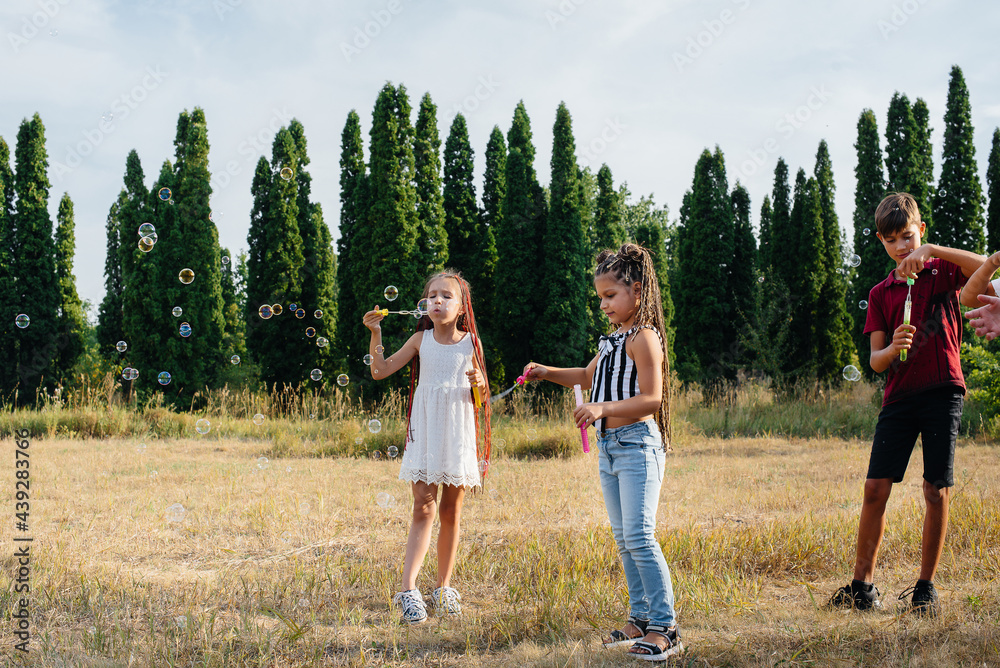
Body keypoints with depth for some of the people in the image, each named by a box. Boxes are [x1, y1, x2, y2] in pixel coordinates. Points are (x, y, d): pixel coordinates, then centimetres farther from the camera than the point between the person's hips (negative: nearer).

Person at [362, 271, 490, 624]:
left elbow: (481, 395, 11)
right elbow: (380, 371, 0)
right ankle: (408, 589, -13)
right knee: (424, 508, -9)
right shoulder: (421, 339, 3)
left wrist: (478, 382, -12)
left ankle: (443, 587, 19)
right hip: (425, 432, -1)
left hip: (458, 433, 1)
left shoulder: (470, 342, 3)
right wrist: (375, 333, -10)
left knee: (451, 511, 8)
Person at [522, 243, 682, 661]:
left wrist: (603, 408, -27)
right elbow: (588, 377, 31)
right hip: (609, 447, 10)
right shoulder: (613, 340, 17)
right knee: (623, 538, 12)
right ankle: (641, 619, 20)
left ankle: (664, 627, -8)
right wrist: (548, 373, 17)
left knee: (639, 536, -13)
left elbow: (652, 398, -18)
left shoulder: (643, 337, -12)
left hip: (637, 444, -9)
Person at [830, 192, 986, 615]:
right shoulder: (881, 294, 11)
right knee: (875, 488, -3)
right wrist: (891, 348, -18)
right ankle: (863, 586, 4)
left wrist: (930, 249, -22)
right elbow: (875, 361, 5)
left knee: (936, 490, -2)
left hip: (942, 391, -3)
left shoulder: (942, 272, 4)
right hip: (899, 397, 3)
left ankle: (925, 588, 9)